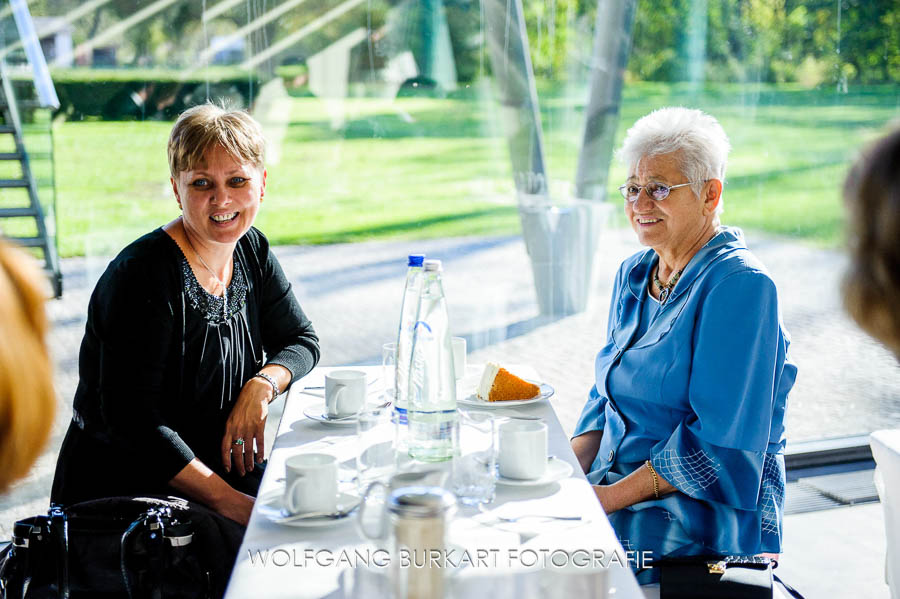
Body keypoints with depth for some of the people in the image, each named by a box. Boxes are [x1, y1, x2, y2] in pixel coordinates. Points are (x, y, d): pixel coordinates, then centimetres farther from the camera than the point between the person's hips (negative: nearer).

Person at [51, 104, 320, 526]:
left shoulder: (251, 251, 3)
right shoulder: (144, 274, -20)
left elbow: (302, 340, 12)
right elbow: (131, 419, -24)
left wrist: (262, 385, -11)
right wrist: (229, 501, -27)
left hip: (219, 470, 8)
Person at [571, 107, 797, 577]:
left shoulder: (739, 287, -15)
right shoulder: (633, 275, 11)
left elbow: (721, 442, -19)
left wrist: (612, 496, -20)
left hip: (710, 512, -7)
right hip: (619, 482, 8)